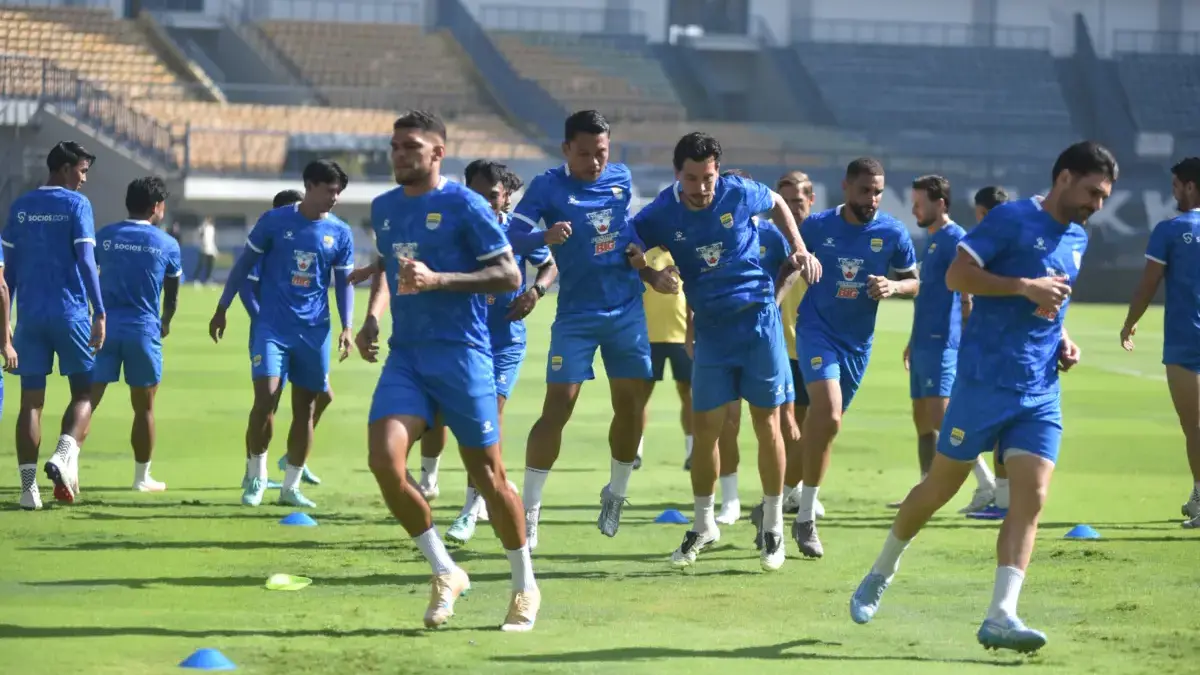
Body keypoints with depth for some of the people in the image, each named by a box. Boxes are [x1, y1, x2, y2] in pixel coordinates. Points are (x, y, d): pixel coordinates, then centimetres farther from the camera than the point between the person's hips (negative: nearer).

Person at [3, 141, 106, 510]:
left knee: (31, 401, 4)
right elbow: (86, 261, -11)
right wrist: (100, 314, -11)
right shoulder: (76, 204, -4)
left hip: (30, 315, 4)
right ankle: (64, 455, -18)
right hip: (70, 313, -4)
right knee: (83, 392, 7)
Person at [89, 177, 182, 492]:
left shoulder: (104, 237, 7)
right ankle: (142, 476, 19)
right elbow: (172, 294, 15)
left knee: (88, 398, -3)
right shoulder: (167, 244, 2)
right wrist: (165, 323, 35)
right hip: (143, 330, -1)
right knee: (144, 407, 11)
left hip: (105, 327, 2)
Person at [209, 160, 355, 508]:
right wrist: (222, 309, 5)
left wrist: (346, 327, 0)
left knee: (305, 407, 6)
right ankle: (256, 477, 4)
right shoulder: (275, 221, -3)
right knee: (265, 397, -15)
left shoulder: (340, 233, 4)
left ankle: (291, 487, 18)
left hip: (314, 330, 3)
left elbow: (344, 282, 12)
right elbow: (244, 264, 4)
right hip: (273, 326, -3)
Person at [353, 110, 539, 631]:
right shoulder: (383, 209, 12)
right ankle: (445, 573, 1)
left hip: (462, 353, -5)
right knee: (384, 459, -15)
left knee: (486, 473, 2)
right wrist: (372, 317, 12)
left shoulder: (463, 205, -8)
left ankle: (525, 587, 21)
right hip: (405, 355, 5)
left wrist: (438, 280, -20)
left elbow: (510, 275, -10)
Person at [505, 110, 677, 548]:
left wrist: (650, 275, 14)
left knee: (632, 406, 5)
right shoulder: (548, 187, -8)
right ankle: (528, 510, -5)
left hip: (627, 310, 4)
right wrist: (544, 237, -36)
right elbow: (512, 238, -18)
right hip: (576, 314, -4)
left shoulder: (621, 179, 6)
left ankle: (615, 495, 24)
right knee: (557, 409, -11)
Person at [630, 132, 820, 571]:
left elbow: (777, 204, 12)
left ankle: (774, 527, 10)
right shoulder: (661, 215, -9)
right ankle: (703, 527, 17)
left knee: (767, 424, 0)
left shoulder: (740, 193, -9)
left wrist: (800, 249, 4)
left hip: (758, 316, -1)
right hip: (710, 326, 1)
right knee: (705, 426, 1)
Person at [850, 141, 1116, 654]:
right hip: (985, 381, -6)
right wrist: (1025, 287, -22)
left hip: (1040, 394, 6)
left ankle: (1001, 617, -15)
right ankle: (881, 573, 29)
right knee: (941, 487, 6)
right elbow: (956, 275, -15)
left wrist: (1063, 339, 11)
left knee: (1032, 497, -10)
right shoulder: (1012, 219, -8)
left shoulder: (1077, 240, 15)